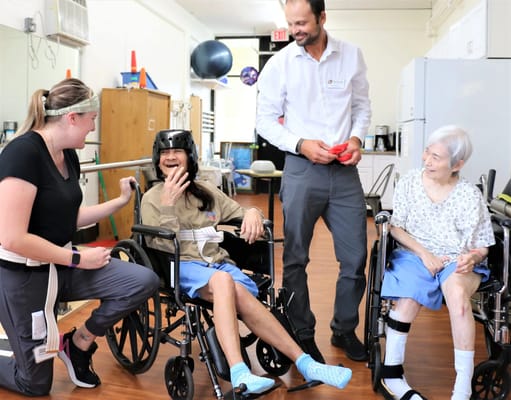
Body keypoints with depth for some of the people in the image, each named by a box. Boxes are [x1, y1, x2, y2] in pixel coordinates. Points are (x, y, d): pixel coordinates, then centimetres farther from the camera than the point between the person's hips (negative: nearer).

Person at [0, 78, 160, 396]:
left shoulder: (69, 156, 2)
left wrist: (121, 201, 6)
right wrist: (79, 259, -20)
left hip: (62, 266, 7)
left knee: (145, 282, -12)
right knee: (36, 384, 7)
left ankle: (78, 343, 10)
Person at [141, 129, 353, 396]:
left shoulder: (206, 191, 18)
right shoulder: (152, 198, 7)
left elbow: (240, 214, 18)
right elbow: (163, 247, -4)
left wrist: (252, 213, -6)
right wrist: (168, 204, -13)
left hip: (217, 262, 4)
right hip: (182, 266, -4)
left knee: (237, 293, -34)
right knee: (224, 280, -37)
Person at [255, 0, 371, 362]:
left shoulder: (352, 56, 3)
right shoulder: (280, 63, -2)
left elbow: (362, 105, 12)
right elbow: (265, 119, -1)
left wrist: (357, 137, -7)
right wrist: (301, 144, -15)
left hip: (345, 170, 2)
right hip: (301, 170, -2)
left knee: (356, 257, 6)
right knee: (296, 259, 5)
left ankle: (345, 330, 27)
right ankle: (303, 336, 22)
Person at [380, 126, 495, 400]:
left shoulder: (470, 195, 0)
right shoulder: (409, 182, 2)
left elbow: (481, 246, 5)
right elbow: (396, 227, 3)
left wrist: (472, 258, -19)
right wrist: (423, 253, -10)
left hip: (458, 262, 0)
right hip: (414, 256, 1)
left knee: (457, 292, -36)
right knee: (409, 299, -32)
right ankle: (391, 373, -14)